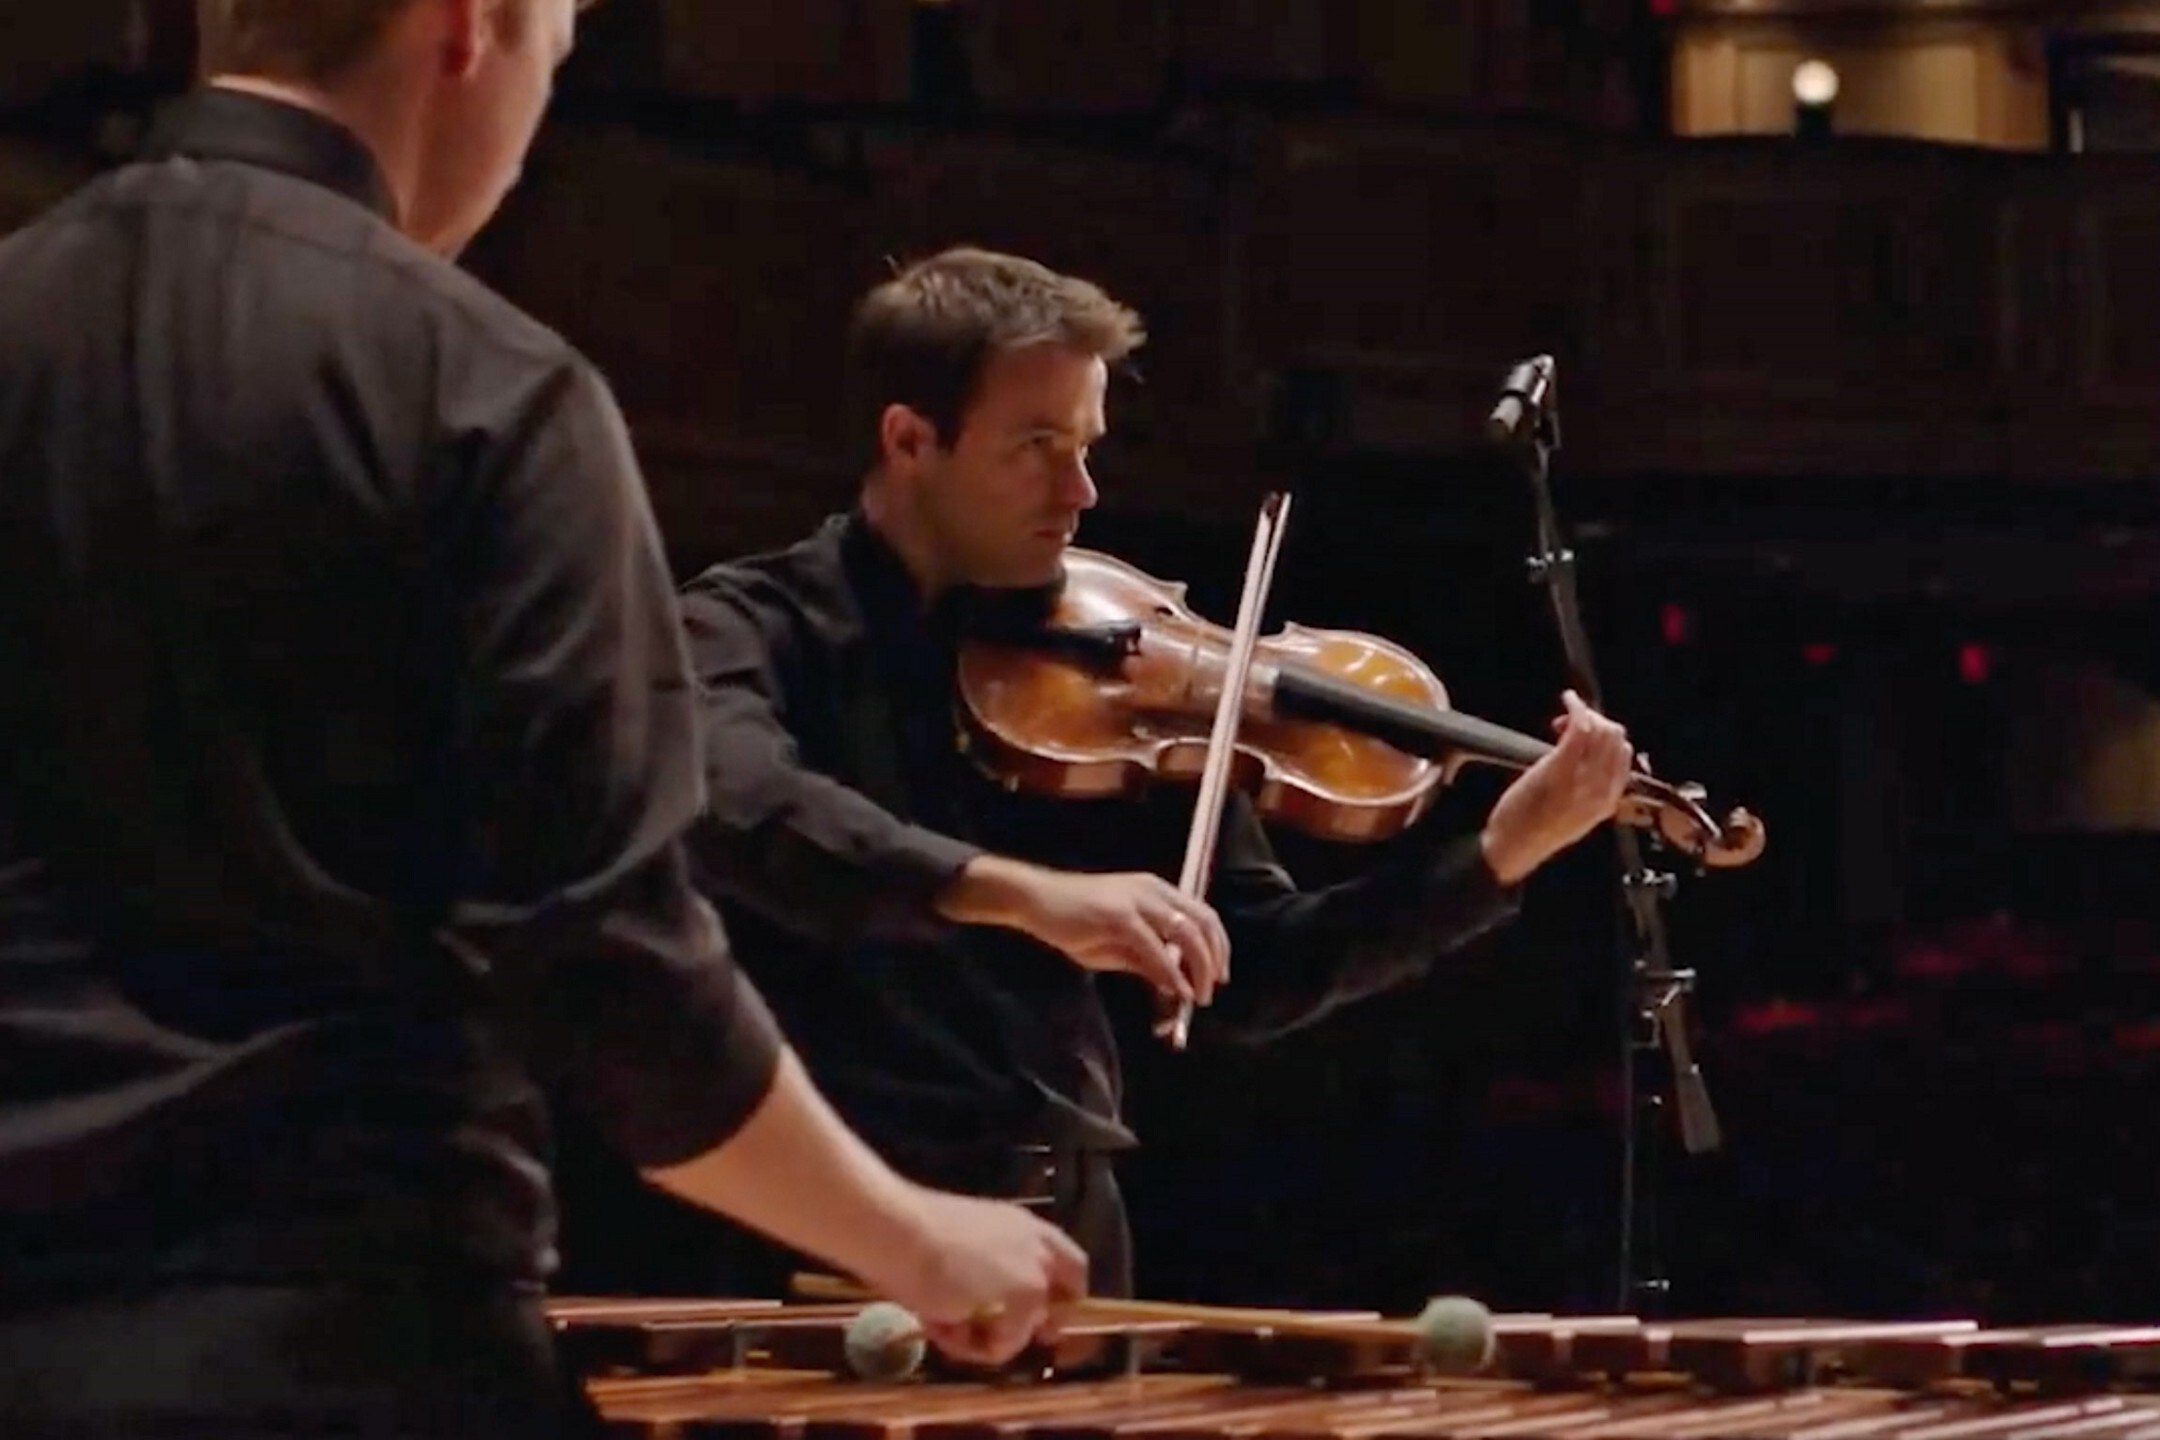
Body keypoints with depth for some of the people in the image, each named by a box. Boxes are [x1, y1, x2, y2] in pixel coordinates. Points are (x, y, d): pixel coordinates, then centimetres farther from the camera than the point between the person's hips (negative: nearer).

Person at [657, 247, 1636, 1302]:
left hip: (1064, 1229, 4)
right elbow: (736, 810, -25)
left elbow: (1253, 978, 9)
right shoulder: (755, 624, -1)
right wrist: (1024, 893, -36)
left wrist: (1497, 858, -2)